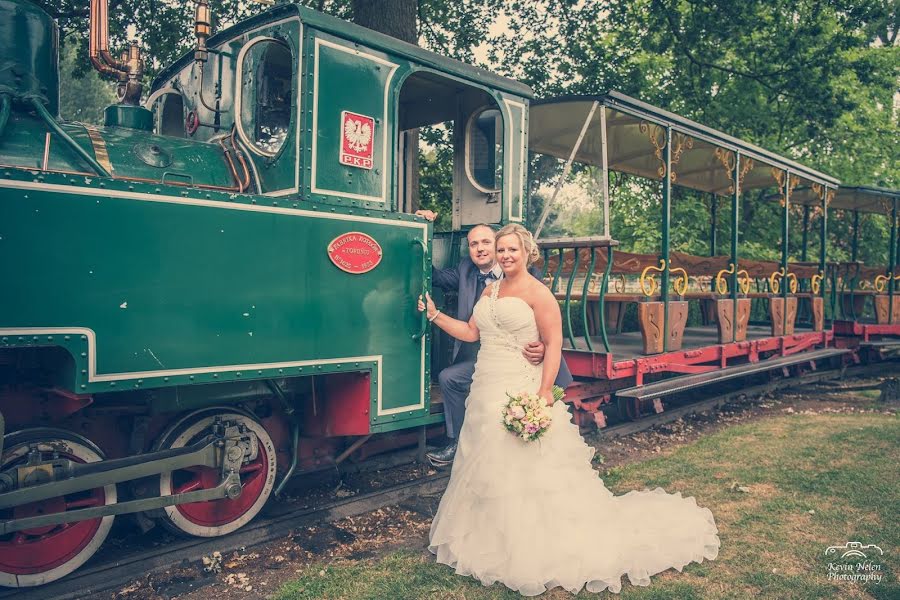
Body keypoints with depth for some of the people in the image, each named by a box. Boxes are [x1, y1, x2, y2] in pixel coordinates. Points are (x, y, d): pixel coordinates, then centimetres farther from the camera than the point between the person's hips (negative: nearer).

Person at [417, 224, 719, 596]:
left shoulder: (537, 293, -9)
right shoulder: (490, 291, 12)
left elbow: (554, 345, -13)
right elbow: (471, 333, 15)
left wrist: (545, 394, -21)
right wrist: (434, 315, 11)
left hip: (521, 393, -7)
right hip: (487, 391, 7)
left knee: (524, 470, -1)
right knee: (488, 468, 13)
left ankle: (536, 549, 14)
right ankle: (496, 541, 29)